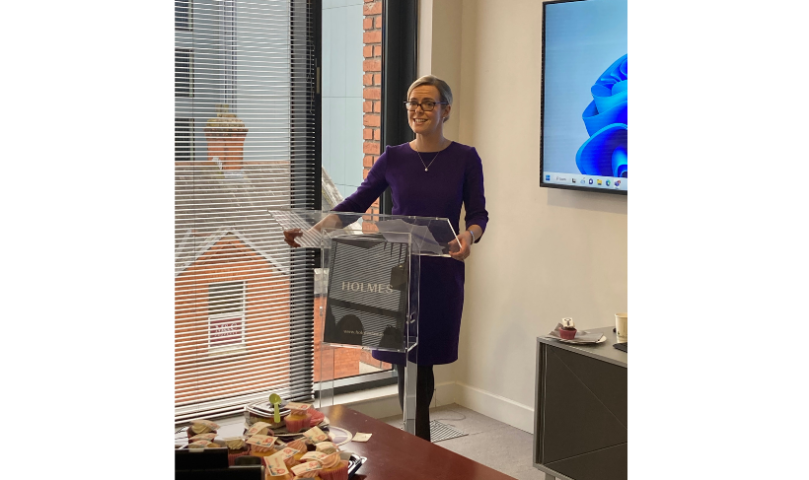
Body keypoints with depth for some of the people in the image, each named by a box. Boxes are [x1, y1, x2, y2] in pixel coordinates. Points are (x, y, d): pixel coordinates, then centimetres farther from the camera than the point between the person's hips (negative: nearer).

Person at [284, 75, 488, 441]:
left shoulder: (465, 158, 1)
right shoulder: (393, 158, 5)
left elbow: (478, 213, -1)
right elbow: (357, 203, 7)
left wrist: (469, 236, -23)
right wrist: (312, 230, -5)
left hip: (441, 275, -1)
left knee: (422, 360, 5)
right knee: (406, 363, 0)